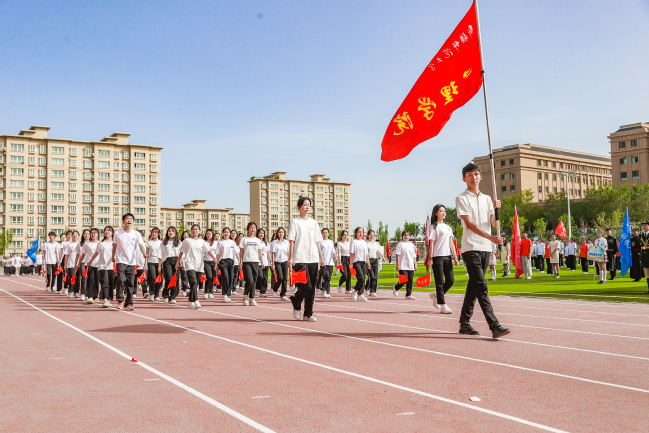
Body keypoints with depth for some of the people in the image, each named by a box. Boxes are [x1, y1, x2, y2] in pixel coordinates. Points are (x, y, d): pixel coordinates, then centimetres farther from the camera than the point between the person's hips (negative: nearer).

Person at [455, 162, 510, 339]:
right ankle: (494, 326, -18)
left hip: (485, 248, 6)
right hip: (470, 248, -6)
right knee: (481, 287, -13)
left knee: (474, 287, 9)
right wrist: (491, 237, -21)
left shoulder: (487, 198, 17)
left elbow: (495, 224, 13)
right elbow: (469, 224, -11)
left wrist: (496, 209, -7)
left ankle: (464, 323, 16)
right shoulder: (462, 199, -1)